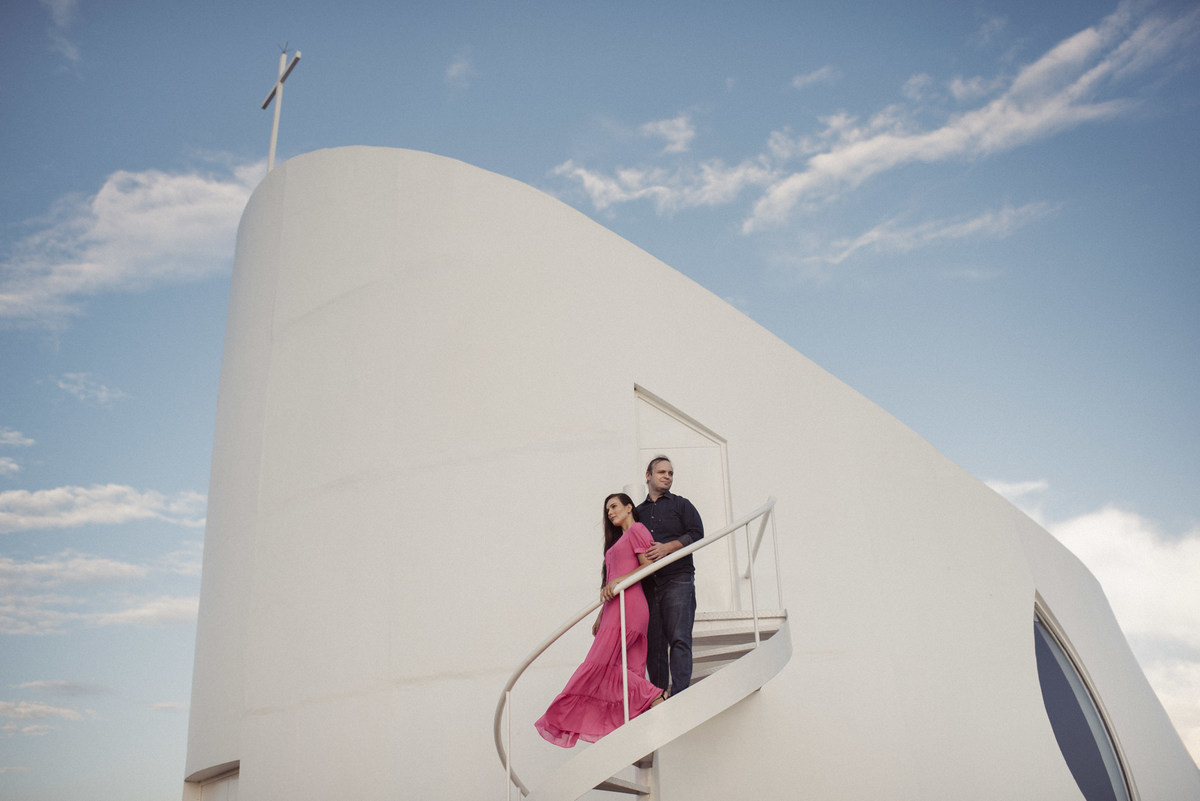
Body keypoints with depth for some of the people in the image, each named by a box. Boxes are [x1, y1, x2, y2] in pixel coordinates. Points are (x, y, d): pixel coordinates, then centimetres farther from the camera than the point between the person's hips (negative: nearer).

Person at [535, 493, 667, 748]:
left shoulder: (636, 530, 2)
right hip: (616, 609, 9)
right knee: (629, 671, -1)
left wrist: (618, 582, -16)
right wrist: (601, 616, 22)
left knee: (601, 663, -12)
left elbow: (649, 566, -9)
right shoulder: (618, 539, 29)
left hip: (627, 605, -9)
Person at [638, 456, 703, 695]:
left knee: (679, 638, -12)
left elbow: (696, 534, -2)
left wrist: (667, 547, -13)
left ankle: (680, 694, -14)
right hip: (648, 583, 3)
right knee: (654, 641, 2)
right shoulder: (638, 512, 21)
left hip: (678, 579, -3)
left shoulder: (681, 504, 12)